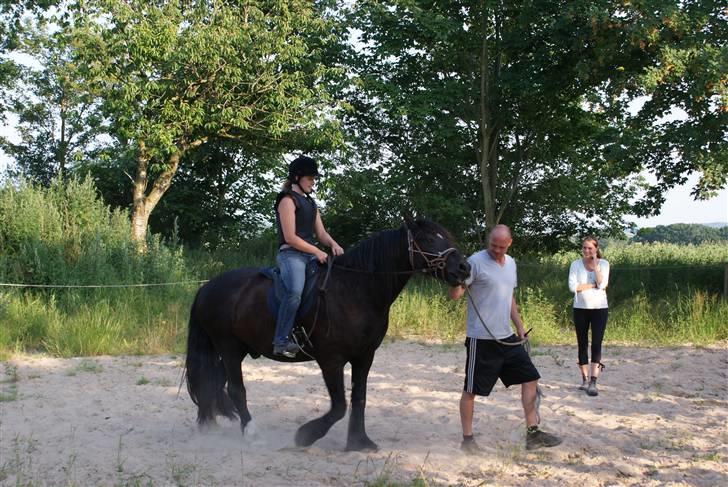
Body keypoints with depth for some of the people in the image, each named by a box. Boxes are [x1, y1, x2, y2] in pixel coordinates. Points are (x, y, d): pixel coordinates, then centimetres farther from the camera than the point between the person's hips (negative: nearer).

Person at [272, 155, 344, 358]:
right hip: (290, 254, -9)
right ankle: (281, 341, -35)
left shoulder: (310, 202, 22)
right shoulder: (288, 200, -4)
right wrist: (317, 252, -13)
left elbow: (321, 233, 21)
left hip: (310, 255, 9)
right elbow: (290, 237, -12)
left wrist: (333, 244, -1)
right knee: (295, 291, -33)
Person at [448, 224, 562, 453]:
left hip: (506, 337, 7)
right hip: (481, 339, -7)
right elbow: (454, 294, -18)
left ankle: (532, 433, 13)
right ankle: (467, 439, 13)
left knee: (530, 378, 7)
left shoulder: (510, 263, 11)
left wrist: (519, 326, 19)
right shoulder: (475, 262, -12)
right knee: (471, 390, 1)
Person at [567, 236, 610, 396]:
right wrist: (593, 285, -13)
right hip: (580, 308, 1)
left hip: (599, 308, -1)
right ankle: (585, 379, 17)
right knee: (582, 344, 7)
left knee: (596, 344, -8)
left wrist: (595, 264, -15)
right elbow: (572, 287, -12)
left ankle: (593, 382, -12)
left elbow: (602, 284, -16)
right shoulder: (576, 264, -1)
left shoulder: (603, 264, -2)